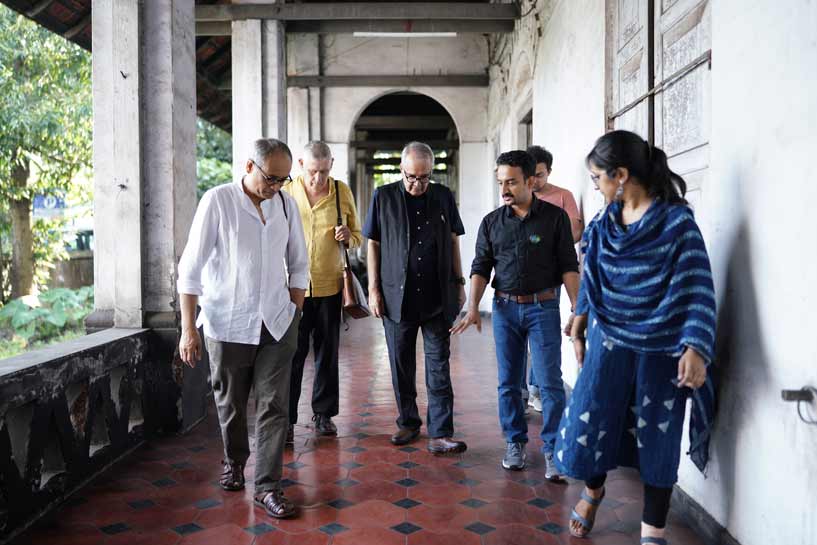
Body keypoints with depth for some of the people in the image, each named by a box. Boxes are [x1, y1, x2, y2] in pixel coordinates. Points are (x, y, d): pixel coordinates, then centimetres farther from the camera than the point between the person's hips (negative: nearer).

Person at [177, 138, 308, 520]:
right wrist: (188, 328, -11)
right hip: (227, 323, -2)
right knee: (230, 403, 13)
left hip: (277, 323, 3)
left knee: (274, 406, 0)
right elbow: (191, 267, -9)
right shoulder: (217, 201, -9)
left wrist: (295, 313, 9)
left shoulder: (286, 205, 3)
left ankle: (267, 486, 10)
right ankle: (234, 461, 39)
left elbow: (298, 264, 12)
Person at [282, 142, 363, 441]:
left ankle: (323, 413, 25)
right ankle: (287, 419, 8)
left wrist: (348, 236, -12)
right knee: (292, 354, -2)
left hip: (330, 286, 2)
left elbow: (358, 237, 12)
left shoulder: (342, 192, 3)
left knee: (327, 353, 10)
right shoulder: (286, 192, 0)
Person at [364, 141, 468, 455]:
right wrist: (374, 288, -1)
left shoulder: (444, 197, 6)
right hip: (397, 297, 0)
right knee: (401, 367, 10)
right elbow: (373, 245, 4)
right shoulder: (384, 197, 1)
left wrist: (459, 282, 10)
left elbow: (454, 242, 13)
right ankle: (408, 423, 26)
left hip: (438, 298, 1)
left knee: (439, 367, 0)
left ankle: (440, 434, 4)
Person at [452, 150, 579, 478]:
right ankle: (515, 443, 24)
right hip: (505, 307, 3)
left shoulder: (554, 217, -2)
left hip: (543, 307, -2)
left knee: (550, 382, -3)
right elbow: (481, 268, 4)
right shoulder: (492, 222, 5)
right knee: (508, 383, 9)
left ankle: (552, 449, 9)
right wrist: (473, 308, -8)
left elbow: (568, 267, -2)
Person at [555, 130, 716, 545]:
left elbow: (696, 289, -15)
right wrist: (579, 331, 16)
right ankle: (593, 490, 37)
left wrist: (695, 348, -24)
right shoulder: (604, 223, 3)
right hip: (609, 340, 4)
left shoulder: (676, 221, -12)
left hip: (660, 348, -4)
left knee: (658, 434, 7)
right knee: (590, 420, 6)